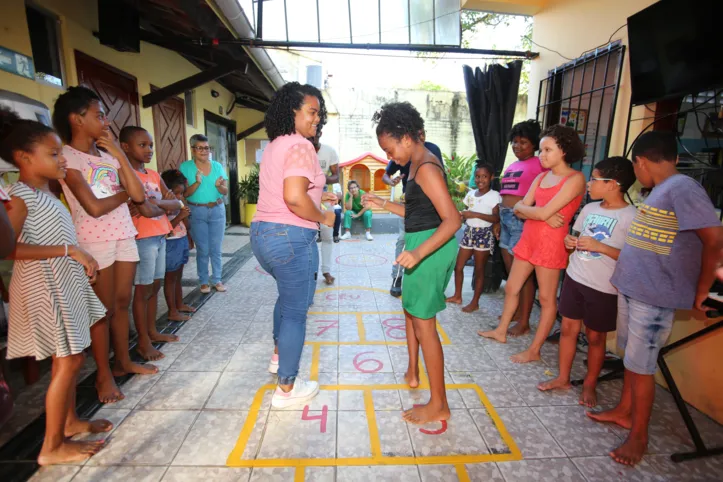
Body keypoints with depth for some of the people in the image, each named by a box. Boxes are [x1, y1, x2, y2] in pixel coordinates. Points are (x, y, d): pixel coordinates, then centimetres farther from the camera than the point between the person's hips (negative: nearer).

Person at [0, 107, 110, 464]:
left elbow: (55, 241, 12)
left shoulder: (46, 194, 12)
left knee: (69, 358, 16)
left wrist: (82, 259, 3)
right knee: (68, 361, -4)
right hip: (45, 286, -9)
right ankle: (52, 446, 10)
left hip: (64, 283, 9)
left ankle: (69, 421, 31)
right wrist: (69, 250, -23)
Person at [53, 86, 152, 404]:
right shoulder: (66, 156, -9)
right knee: (103, 309, 3)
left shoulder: (108, 155, 10)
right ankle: (104, 375, 17)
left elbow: (139, 196, -2)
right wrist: (124, 192, -1)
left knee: (122, 303, 13)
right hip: (94, 242, -6)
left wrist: (119, 153, -1)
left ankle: (123, 361, 27)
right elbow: (95, 207, -18)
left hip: (124, 236, 6)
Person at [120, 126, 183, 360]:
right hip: (143, 239, -7)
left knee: (155, 286, 15)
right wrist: (165, 205, -4)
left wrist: (155, 203, -13)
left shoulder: (154, 175, 12)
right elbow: (147, 210, -22)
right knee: (143, 290, 1)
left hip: (160, 236, 8)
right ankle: (143, 341, 13)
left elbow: (176, 204, 4)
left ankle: (152, 331, 29)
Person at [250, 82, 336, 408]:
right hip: (291, 238, -10)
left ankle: (279, 355, 47)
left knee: (287, 296, 30)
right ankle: (286, 388, 20)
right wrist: (323, 217, -12)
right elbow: (294, 199, -28)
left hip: (262, 233, 10)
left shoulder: (274, 145, 15)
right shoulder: (300, 146, -15)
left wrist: (318, 194, 19)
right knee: (296, 311, 4)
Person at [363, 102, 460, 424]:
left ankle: (438, 405, 13)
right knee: (410, 307, 23)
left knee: (423, 322, -3)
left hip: (431, 246, -11)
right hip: (421, 244, 11)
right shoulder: (418, 165, 12)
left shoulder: (426, 169, -19)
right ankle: (412, 373, 43)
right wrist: (384, 204, 10)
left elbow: (452, 219, -26)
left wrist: (418, 252, -36)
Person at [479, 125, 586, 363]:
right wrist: (542, 214, -14)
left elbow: (543, 213, -21)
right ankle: (501, 332, 33)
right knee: (511, 288, 16)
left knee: (547, 298, 5)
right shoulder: (541, 177, 11)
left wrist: (524, 208, -3)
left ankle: (534, 350, 16)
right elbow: (518, 208, 2)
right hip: (528, 238, 8)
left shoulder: (575, 179, -12)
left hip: (551, 243, -8)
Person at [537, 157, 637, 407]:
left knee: (595, 337, 10)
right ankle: (563, 378, 27)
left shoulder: (631, 217, -14)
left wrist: (600, 247, -24)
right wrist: (570, 241, -2)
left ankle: (589, 385, 30)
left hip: (603, 288, -5)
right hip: (574, 278, 6)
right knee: (568, 328, 12)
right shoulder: (589, 208, 5)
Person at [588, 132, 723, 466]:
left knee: (640, 365, 2)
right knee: (631, 357, 19)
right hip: (632, 287, 9)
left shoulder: (682, 188, -16)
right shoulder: (659, 191, 12)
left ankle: (639, 435, 19)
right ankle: (623, 411, 36)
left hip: (654, 295, -9)